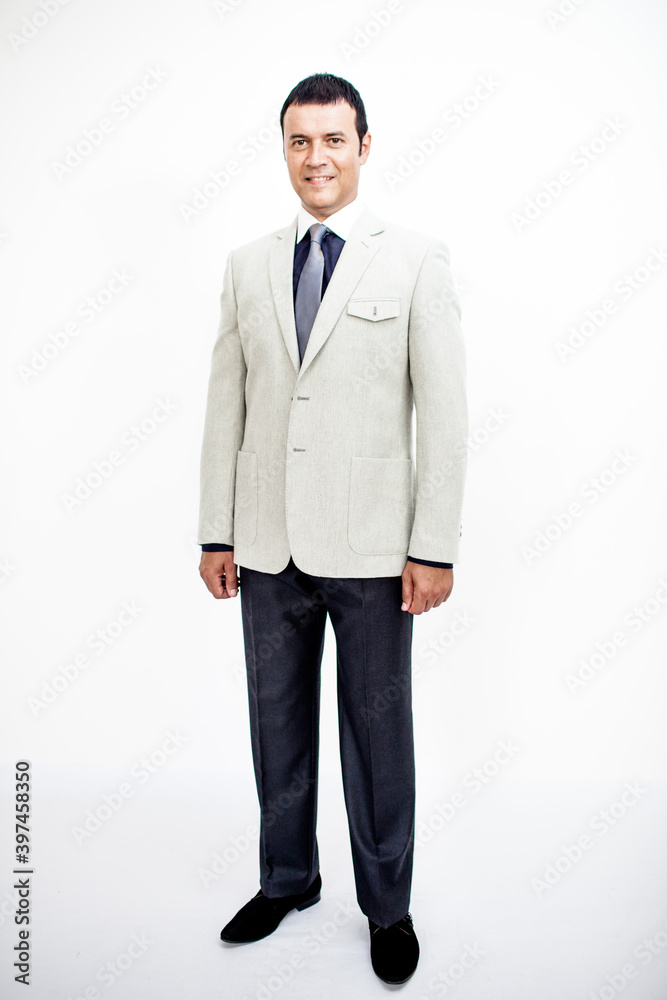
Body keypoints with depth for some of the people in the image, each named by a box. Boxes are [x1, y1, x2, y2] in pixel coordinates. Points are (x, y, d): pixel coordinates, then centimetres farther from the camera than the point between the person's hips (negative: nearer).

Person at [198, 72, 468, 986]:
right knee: (278, 723, 17)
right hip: (268, 547, 4)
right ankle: (287, 879, 40)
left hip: (370, 550, -3)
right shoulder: (248, 266, 9)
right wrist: (217, 532, 6)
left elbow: (445, 412, -5)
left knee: (378, 732, 10)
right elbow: (226, 406, 9)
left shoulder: (416, 260, -1)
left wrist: (435, 547, -10)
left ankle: (388, 906, 33)